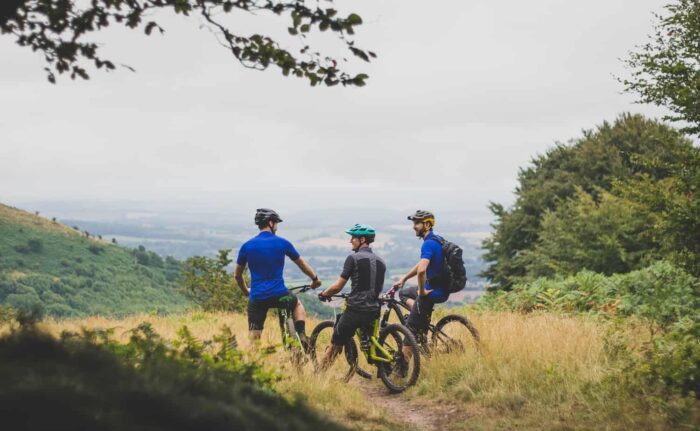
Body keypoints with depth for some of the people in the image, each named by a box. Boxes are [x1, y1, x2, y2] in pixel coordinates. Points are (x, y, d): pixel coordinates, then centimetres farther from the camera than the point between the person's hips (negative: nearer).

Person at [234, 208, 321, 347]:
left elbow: (237, 275, 13)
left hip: (256, 298, 1)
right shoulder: (282, 243, 0)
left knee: (254, 339, 7)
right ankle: (302, 336, 12)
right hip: (279, 295, -1)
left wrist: (246, 291, 31)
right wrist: (315, 279, 30)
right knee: (297, 304, 30)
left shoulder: (247, 246, 4)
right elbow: (302, 264, 13)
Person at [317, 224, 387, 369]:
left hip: (355, 310, -5)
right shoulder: (380, 261, 13)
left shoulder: (354, 258, -7)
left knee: (335, 345, 6)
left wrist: (324, 294, 12)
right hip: (374, 311, 6)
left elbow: (337, 286, -7)